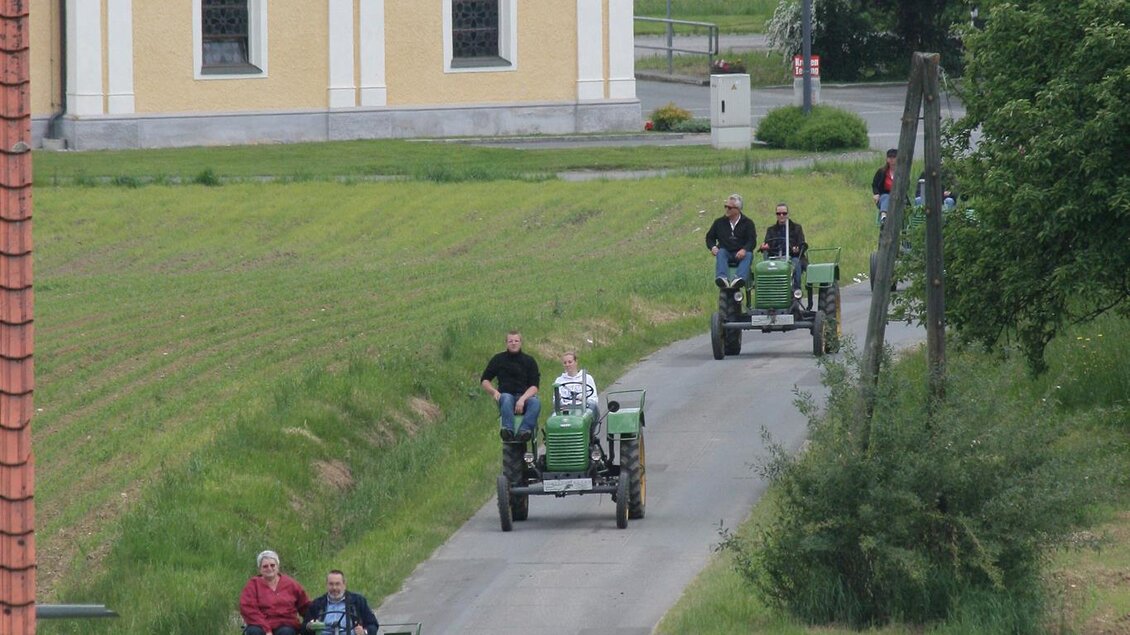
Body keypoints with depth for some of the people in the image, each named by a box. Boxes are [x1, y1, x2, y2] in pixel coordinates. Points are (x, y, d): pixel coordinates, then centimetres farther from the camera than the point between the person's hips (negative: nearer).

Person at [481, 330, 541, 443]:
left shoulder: (529, 361, 10)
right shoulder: (498, 360, 12)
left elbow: (534, 386, 0)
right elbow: (485, 381, 14)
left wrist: (522, 399, -18)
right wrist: (494, 392, -7)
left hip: (525, 396, 1)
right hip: (506, 394, 0)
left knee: (535, 403, -33)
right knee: (506, 399, -37)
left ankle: (525, 429, -53)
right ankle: (508, 429, -56)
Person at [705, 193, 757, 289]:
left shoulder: (747, 223, 10)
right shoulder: (719, 222, 17)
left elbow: (752, 241, 0)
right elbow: (710, 237, 21)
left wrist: (744, 250, -22)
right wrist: (713, 247, -3)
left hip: (741, 253, -1)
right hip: (726, 252, 1)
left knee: (748, 255, -34)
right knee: (720, 253, -33)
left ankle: (741, 279, -61)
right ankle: (722, 278, -59)